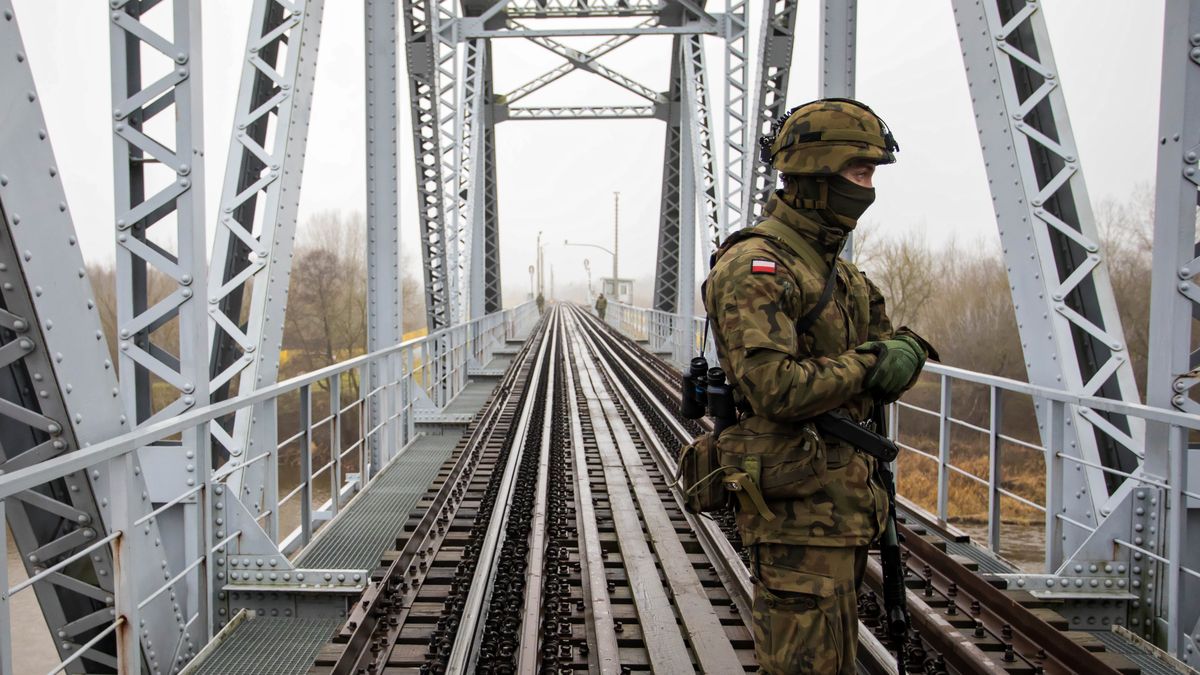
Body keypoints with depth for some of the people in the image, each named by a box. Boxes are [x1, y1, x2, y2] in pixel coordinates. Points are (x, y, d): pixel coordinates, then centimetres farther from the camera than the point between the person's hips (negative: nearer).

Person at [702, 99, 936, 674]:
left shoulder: (836, 271, 16)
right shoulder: (755, 266, -16)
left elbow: (892, 343, 16)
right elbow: (776, 389, -26)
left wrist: (905, 352, -7)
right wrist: (870, 365, -16)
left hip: (843, 496, 10)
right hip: (796, 503, -10)